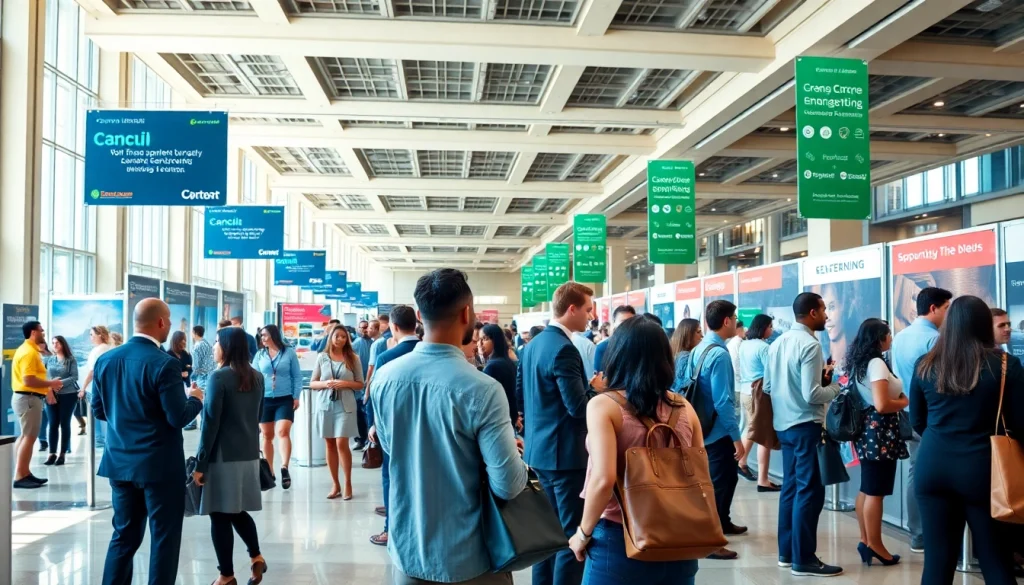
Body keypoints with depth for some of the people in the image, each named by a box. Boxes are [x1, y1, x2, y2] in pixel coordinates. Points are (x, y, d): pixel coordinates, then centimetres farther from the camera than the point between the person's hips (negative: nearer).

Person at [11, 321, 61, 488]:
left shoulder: (29, 349, 15)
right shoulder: (29, 352, -18)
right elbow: (29, 381, -26)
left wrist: (47, 389, 12)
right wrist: (50, 384, -16)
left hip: (26, 397, 11)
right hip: (29, 399, -11)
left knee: (24, 436, 14)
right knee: (29, 437, -8)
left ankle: (24, 473, 20)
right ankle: (20, 477, -6)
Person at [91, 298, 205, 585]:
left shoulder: (105, 359, 3)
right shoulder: (164, 363, -18)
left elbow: (99, 411, 10)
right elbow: (178, 418, -19)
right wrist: (195, 399, 0)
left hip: (119, 462, 7)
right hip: (159, 464, -7)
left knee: (124, 534, 16)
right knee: (164, 536, 5)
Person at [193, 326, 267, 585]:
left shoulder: (219, 377, -13)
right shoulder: (257, 377, 8)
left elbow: (211, 423, -14)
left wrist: (200, 463, -9)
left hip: (223, 457, -7)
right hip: (249, 455, 7)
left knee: (220, 514, 3)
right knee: (238, 510, 20)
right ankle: (256, 557, 11)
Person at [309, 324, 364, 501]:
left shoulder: (353, 358, 2)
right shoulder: (322, 357, 5)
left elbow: (360, 384, 5)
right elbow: (312, 383, 8)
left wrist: (345, 383, -12)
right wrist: (325, 383, -11)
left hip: (344, 406, -2)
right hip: (325, 405, 2)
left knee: (341, 444, -9)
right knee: (330, 445, 6)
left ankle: (347, 483, 6)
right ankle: (335, 485, 16)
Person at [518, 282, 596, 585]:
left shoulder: (533, 344, 9)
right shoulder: (563, 349, -20)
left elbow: (520, 395, 15)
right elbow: (578, 407, -23)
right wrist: (599, 389, -6)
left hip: (540, 449, 10)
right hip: (565, 453, -10)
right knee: (573, 532, -1)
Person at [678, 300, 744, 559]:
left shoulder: (699, 349, 6)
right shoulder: (719, 354, -22)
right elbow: (722, 401, -25)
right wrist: (736, 437, -20)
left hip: (707, 427, 9)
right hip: (719, 430, -9)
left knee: (728, 475, 25)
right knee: (718, 483, 1)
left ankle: (723, 522, 43)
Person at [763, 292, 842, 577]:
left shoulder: (777, 343, 9)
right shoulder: (810, 345, -16)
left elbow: (767, 386, 13)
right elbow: (812, 395, -21)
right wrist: (837, 387, -3)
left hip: (783, 424, 9)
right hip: (805, 425, -9)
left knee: (791, 486, 15)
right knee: (809, 490, -3)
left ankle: (786, 552, 23)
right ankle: (803, 559, 2)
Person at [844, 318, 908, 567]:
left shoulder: (860, 362, 11)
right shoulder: (877, 364, -17)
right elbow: (882, 406, -24)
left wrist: (897, 398, 14)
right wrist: (905, 402, -7)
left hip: (867, 429, 10)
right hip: (880, 432, -10)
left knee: (866, 489, 14)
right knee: (875, 491, -2)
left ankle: (865, 541, 21)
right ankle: (874, 545, 6)